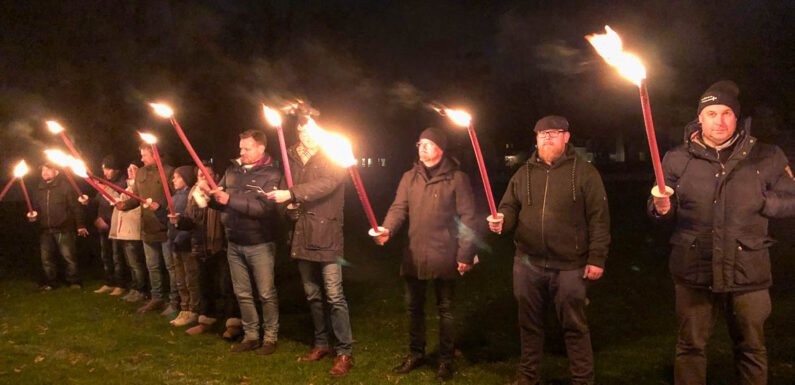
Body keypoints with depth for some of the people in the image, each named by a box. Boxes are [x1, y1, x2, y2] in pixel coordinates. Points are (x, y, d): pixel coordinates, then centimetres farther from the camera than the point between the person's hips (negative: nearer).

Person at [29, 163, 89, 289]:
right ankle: (49, 283, 18)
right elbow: (35, 208, 27)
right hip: (46, 230, 6)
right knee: (46, 258, 7)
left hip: (63, 229, -5)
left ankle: (74, 282, 3)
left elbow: (75, 207, -3)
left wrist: (80, 225, -8)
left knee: (69, 257, -6)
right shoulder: (39, 190, 17)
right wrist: (33, 216, 4)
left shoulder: (65, 187, 0)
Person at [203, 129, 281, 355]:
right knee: (242, 294, 13)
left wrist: (230, 199, -24)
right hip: (234, 244, 6)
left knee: (266, 294, 2)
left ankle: (270, 337, 15)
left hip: (260, 245, -6)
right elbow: (221, 202, 12)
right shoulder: (232, 171, 10)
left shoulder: (270, 174, -8)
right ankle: (251, 335, 25)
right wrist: (209, 195, -10)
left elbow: (264, 207, -22)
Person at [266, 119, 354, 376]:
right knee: (312, 295, 14)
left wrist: (292, 194, -27)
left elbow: (327, 184, -20)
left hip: (326, 234, -6)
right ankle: (321, 343, 28)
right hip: (302, 236, 6)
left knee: (334, 296, -7)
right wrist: (285, 202, 5)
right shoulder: (293, 158, 14)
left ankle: (344, 352, 2)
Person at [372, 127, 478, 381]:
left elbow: (467, 218, -7)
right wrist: (387, 229, -18)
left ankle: (446, 360, 22)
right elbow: (399, 208, 2)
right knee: (414, 307, 15)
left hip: (444, 257, -4)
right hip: (414, 255, 4)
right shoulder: (410, 177, 8)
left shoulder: (456, 178, -5)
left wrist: (465, 254, -11)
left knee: (445, 309, 8)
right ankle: (416, 354, 32)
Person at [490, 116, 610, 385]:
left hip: (570, 266, -3)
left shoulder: (585, 172, -1)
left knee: (574, 326, 6)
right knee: (529, 323, 15)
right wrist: (501, 220, -12)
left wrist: (597, 258, -9)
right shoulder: (523, 174, 10)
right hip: (528, 263, 4)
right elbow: (510, 208, 12)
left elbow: (599, 218, -4)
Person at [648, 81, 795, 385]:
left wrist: (758, 202, -9)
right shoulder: (677, 159, 4)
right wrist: (661, 207, -15)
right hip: (693, 269, 0)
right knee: (690, 347, 10)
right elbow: (662, 210, 8)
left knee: (751, 349, 13)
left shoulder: (767, 158, 2)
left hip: (747, 271, 0)